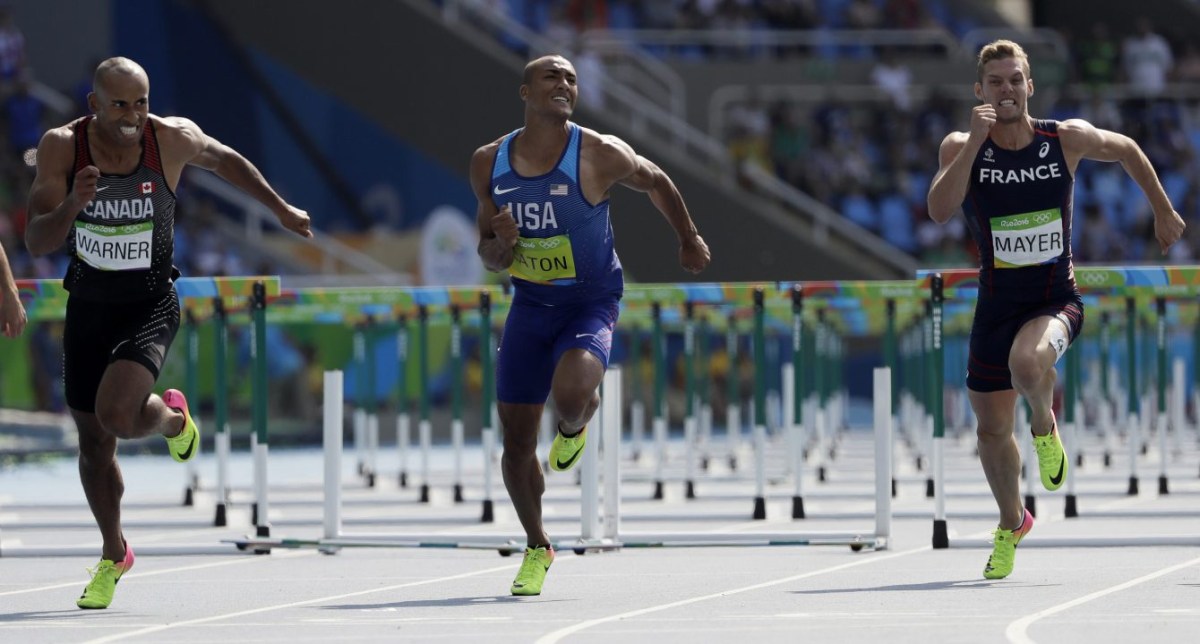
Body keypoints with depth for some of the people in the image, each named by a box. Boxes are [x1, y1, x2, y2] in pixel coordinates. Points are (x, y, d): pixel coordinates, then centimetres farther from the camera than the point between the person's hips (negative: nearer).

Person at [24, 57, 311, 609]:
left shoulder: (172, 139, -15)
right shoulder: (62, 147, -15)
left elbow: (225, 160, 9)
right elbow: (36, 242, -17)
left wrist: (281, 209, 20)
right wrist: (73, 204, -36)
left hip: (150, 306, -2)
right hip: (87, 304, 2)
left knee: (116, 415, -25)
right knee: (93, 440, 11)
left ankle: (171, 417, 12)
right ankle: (114, 554, 34)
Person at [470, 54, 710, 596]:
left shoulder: (601, 156, -16)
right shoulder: (489, 164, -5)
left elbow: (655, 182, 6)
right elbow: (490, 259, 4)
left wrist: (689, 239, 18)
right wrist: (500, 244, -20)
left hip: (590, 306, -4)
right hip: (529, 305, 4)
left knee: (570, 395, -34)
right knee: (516, 442, 5)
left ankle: (575, 425, 6)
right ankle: (536, 548, 29)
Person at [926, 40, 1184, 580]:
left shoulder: (1068, 139, -7)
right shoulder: (961, 147, -8)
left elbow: (1127, 150, 14)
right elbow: (940, 210, -26)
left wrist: (1164, 211, 21)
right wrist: (975, 143, -31)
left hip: (1056, 300, -2)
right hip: (996, 305, 2)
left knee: (1027, 362, -36)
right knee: (992, 429, 10)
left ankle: (1045, 424, -1)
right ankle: (1011, 523, 38)